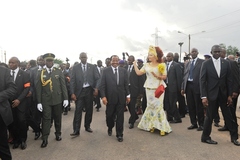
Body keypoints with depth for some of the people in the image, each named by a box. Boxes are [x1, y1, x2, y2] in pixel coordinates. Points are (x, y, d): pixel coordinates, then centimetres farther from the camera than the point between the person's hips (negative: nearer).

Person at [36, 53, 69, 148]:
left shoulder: (59, 72, 3)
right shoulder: (40, 73, 2)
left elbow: (63, 86, 2)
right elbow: (38, 88, 0)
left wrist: (65, 98, -3)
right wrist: (39, 102, -4)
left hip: (57, 99, 1)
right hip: (45, 100, -1)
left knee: (58, 118, 12)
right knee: (46, 118, 0)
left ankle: (58, 134, 29)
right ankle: (45, 139, 8)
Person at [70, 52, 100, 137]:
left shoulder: (92, 67, 4)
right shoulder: (75, 68, 2)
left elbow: (97, 78, 2)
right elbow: (72, 81, -1)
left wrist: (96, 88, -14)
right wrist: (72, 93, -9)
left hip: (89, 90, 2)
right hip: (79, 91, -1)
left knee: (89, 110, 10)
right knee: (78, 111, -3)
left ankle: (87, 126, 27)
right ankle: (76, 130, 2)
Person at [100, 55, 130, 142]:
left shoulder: (123, 70, 4)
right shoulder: (106, 71, -1)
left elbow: (126, 84, 5)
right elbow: (102, 85, -4)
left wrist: (128, 95, 3)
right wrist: (103, 96, -12)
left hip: (121, 97, 1)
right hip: (110, 97, -1)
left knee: (120, 117, 6)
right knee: (109, 115, 13)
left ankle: (119, 134, 21)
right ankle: (110, 128, 42)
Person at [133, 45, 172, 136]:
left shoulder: (162, 65, -3)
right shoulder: (147, 65, 7)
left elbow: (164, 77, -5)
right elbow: (138, 73, -1)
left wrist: (157, 76, -20)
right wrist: (134, 64, -1)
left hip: (158, 88, -3)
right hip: (149, 88, 4)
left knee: (158, 106, -5)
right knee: (150, 106, 8)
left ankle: (162, 127, 6)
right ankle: (152, 125, 21)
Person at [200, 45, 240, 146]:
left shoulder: (226, 63, 4)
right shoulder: (206, 64, -5)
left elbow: (229, 80, 5)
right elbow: (202, 81, -8)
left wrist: (230, 95, 0)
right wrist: (204, 96, -13)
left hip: (224, 94, 3)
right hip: (211, 94, -3)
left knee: (228, 116, 11)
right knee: (209, 116, 5)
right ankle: (205, 137, 20)